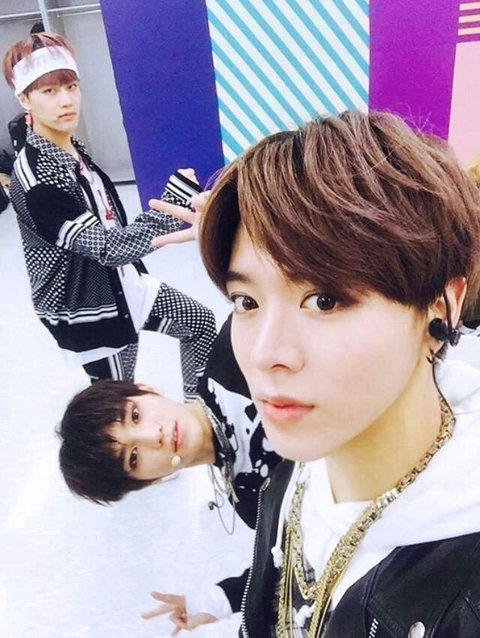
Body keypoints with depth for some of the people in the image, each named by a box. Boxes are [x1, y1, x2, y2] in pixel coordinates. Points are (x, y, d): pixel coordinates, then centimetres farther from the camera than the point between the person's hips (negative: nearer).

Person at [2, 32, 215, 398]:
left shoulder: (74, 150, 1)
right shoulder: (35, 178, -26)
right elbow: (104, 246, -33)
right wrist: (177, 202, -41)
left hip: (123, 286, 8)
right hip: (89, 311, -8)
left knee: (201, 323, 17)